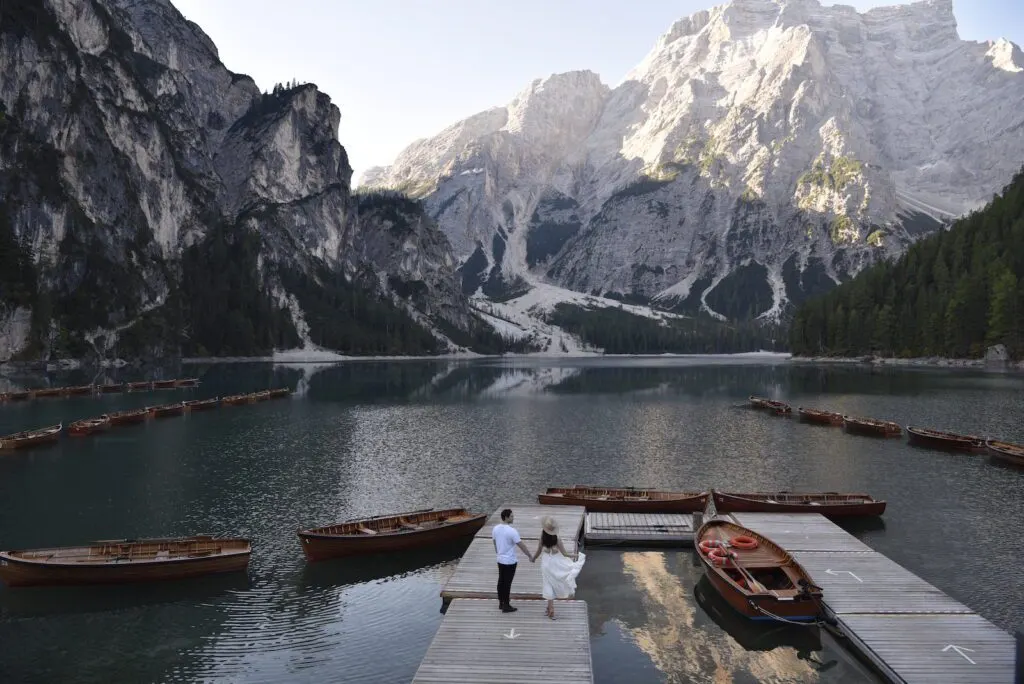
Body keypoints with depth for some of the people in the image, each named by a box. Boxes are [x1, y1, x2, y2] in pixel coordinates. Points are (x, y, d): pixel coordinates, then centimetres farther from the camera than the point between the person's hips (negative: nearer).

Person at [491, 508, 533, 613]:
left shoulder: (495, 529, -1)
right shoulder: (511, 531, -22)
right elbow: (522, 545, -17)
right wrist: (530, 557, -6)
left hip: (500, 560, 7)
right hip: (510, 562, -7)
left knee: (501, 581, 16)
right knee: (507, 583, 1)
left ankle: (501, 603, 26)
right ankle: (506, 606, 9)